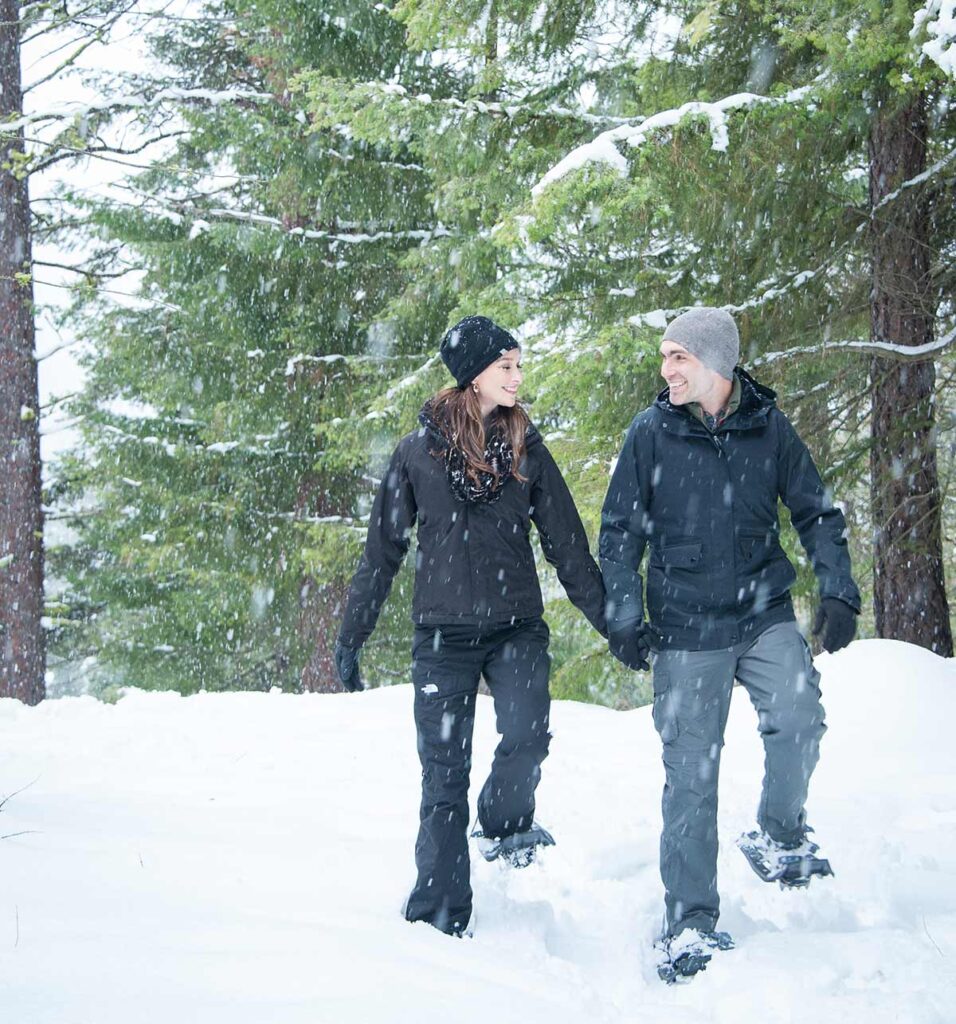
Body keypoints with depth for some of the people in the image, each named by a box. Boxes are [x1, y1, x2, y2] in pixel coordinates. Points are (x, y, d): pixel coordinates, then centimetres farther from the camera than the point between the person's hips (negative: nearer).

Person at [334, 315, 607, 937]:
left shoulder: (526, 449, 8)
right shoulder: (420, 450, 2)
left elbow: (568, 546, 11)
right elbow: (383, 550, 7)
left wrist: (612, 621, 8)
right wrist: (350, 637, 6)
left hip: (517, 627, 1)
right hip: (443, 632, -1)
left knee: (527, 736, -23)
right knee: (444, 775, -1)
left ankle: (506, 825, 9)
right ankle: (439, 919, 7)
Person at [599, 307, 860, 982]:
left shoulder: (769, 426, 1)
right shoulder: (651, 434, -2)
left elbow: (816, 514, 9)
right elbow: (620, 533, 3)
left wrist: (838, 591, -2)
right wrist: (626, 616, -7)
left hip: (765, 613, 1)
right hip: (686, 627, -1)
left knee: (798, 720, -22)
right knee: (691, 775, -1)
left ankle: (778, 836, 5)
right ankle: (690, 922, 10)